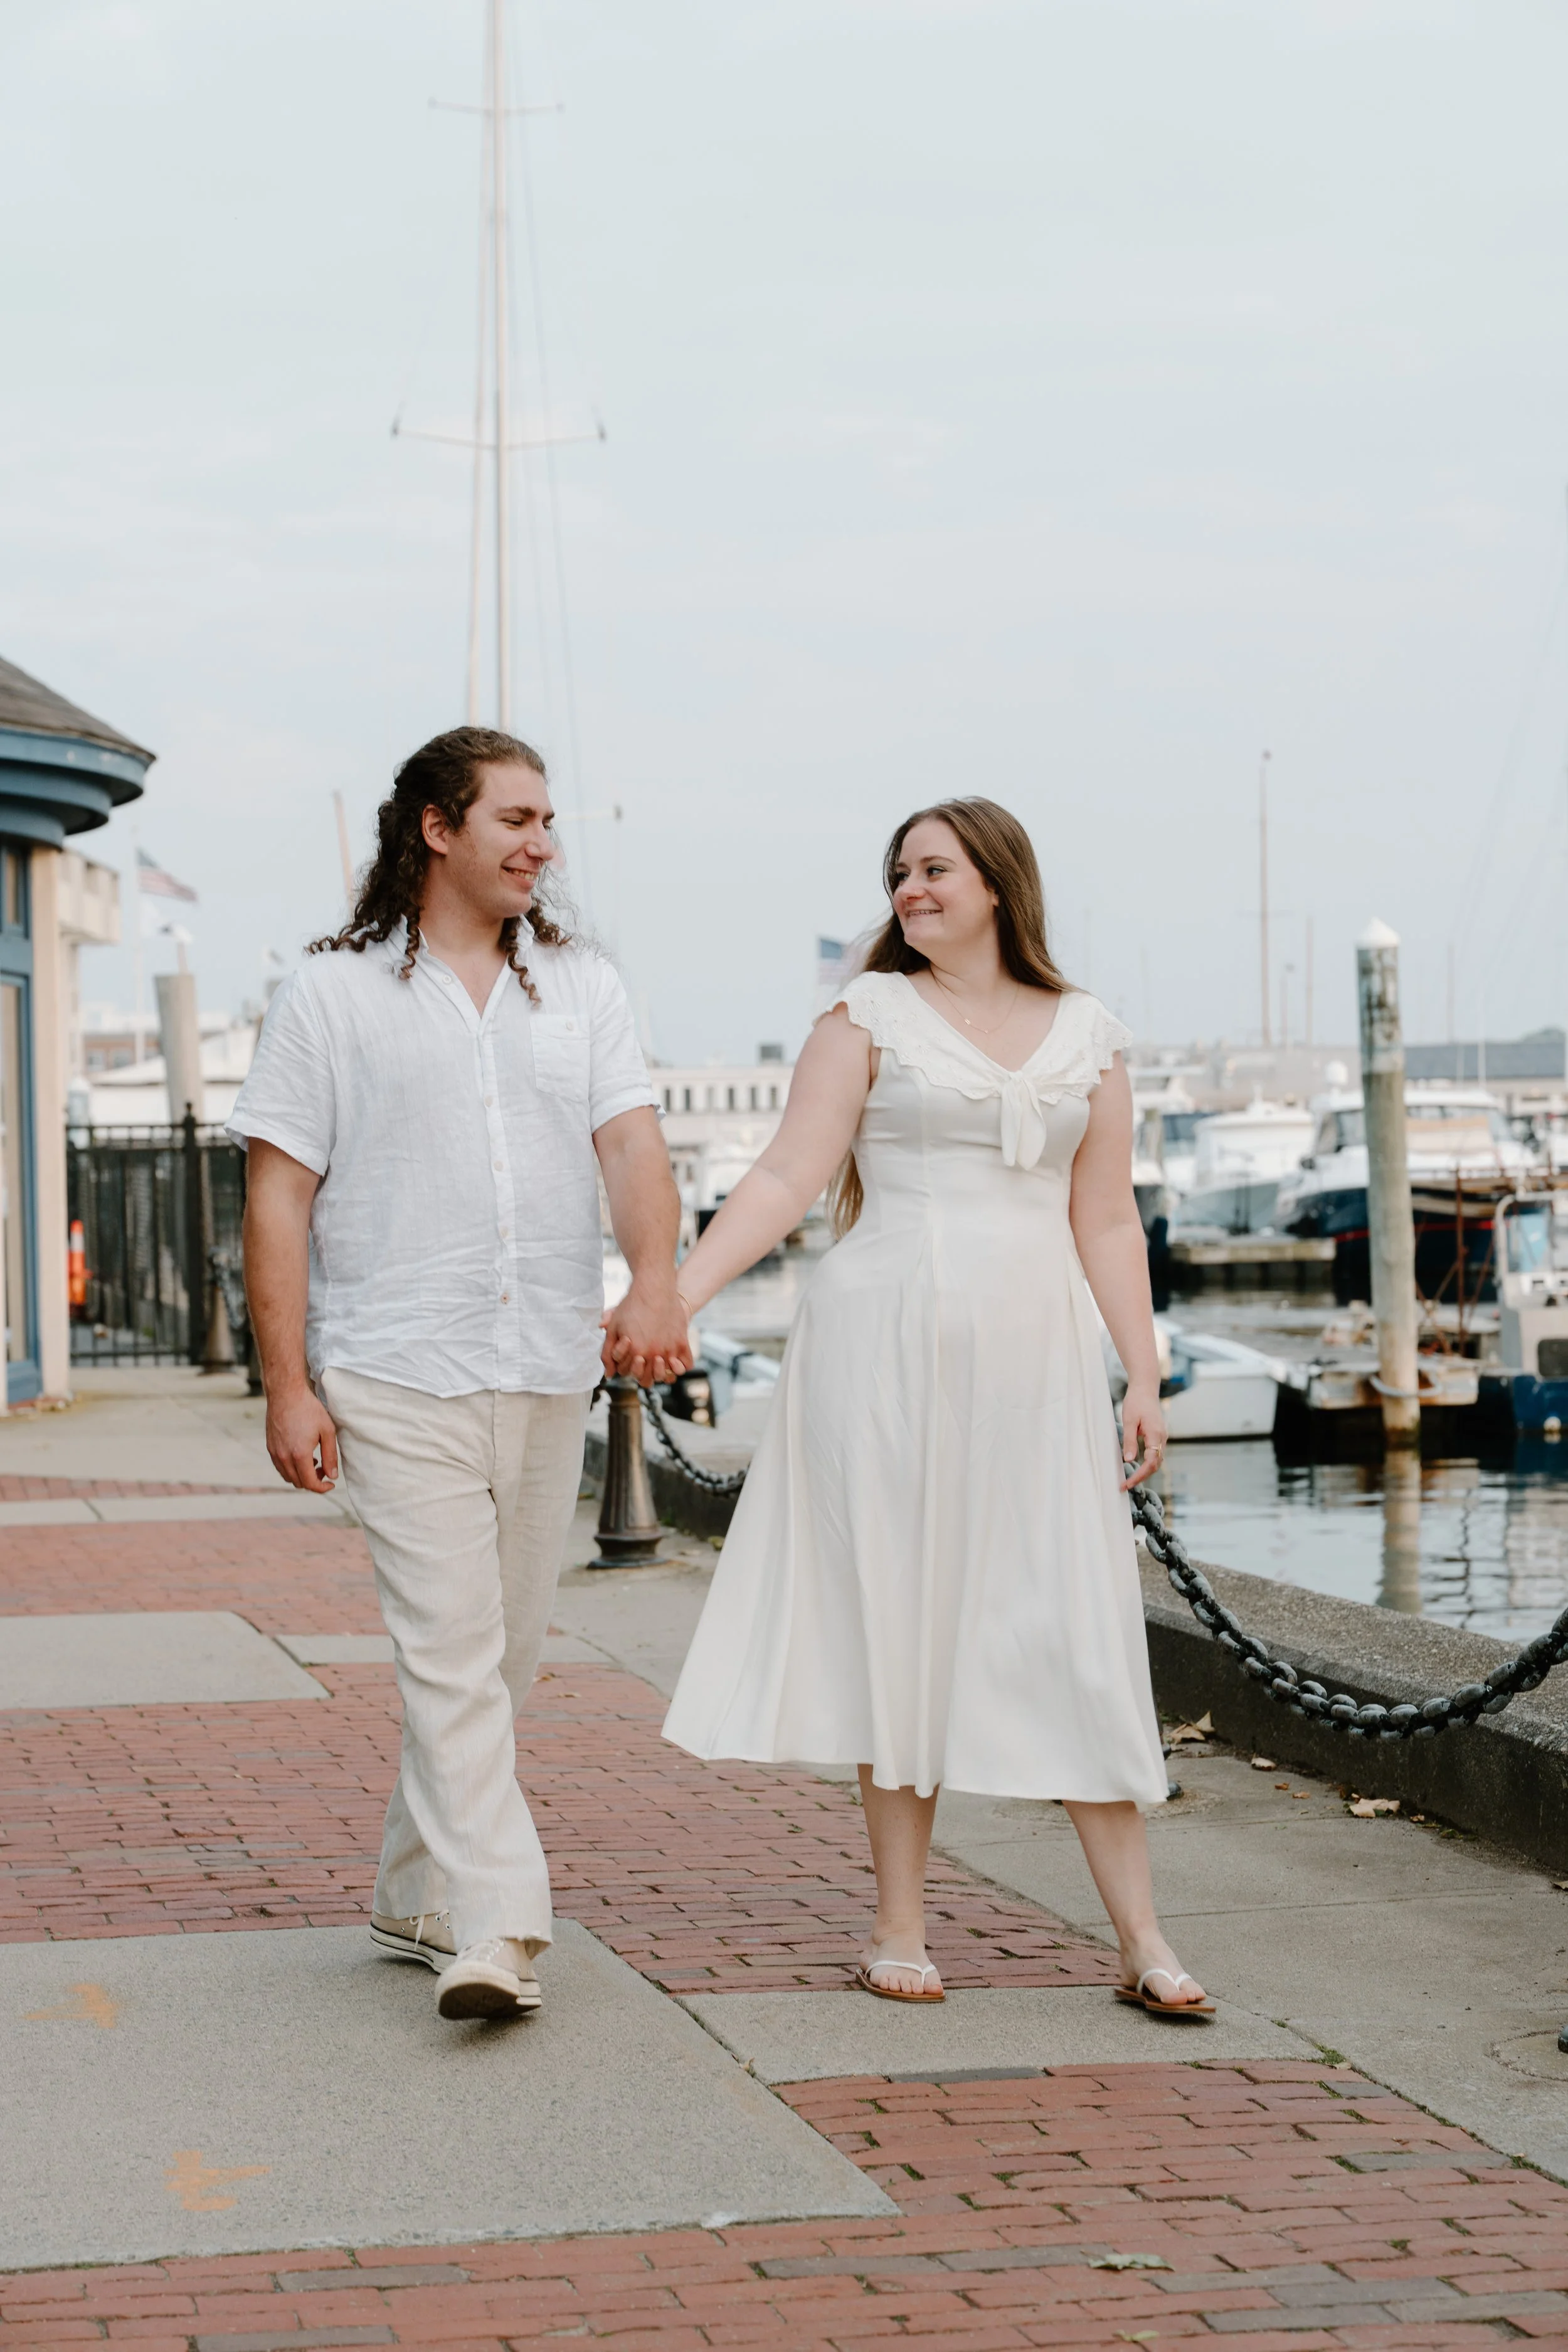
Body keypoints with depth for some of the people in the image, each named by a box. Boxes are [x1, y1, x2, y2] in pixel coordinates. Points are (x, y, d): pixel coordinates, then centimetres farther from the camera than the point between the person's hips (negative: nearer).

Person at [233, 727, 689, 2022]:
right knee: (452, 1651, -12)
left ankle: (417, 1897, 26)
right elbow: (279, 1195, -1)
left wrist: (656, 1279, -24)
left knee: (501, 1655, 11)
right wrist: (287, 1383, -8)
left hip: (548, 1373, 4)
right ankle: (493, 1930, -17)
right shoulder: (333, 994, 1)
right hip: (398, 1373, -4)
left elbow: (630, 1138, -4)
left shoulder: (583, 986, 11)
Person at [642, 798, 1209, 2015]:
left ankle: (1144, 1939, 2)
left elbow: (1106, 1221, 12)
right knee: (898, 1622, 2)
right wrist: (671, 1296, -11)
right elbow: (786, 1181, -1)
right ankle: (900, 1926, 11)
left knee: (1077, 1631, -2)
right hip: (891, 1351, -2)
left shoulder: (1089, 1035, 11)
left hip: (1035, 1356, 2)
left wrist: (1145, 1379, 7)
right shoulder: (871, 1015, 4)